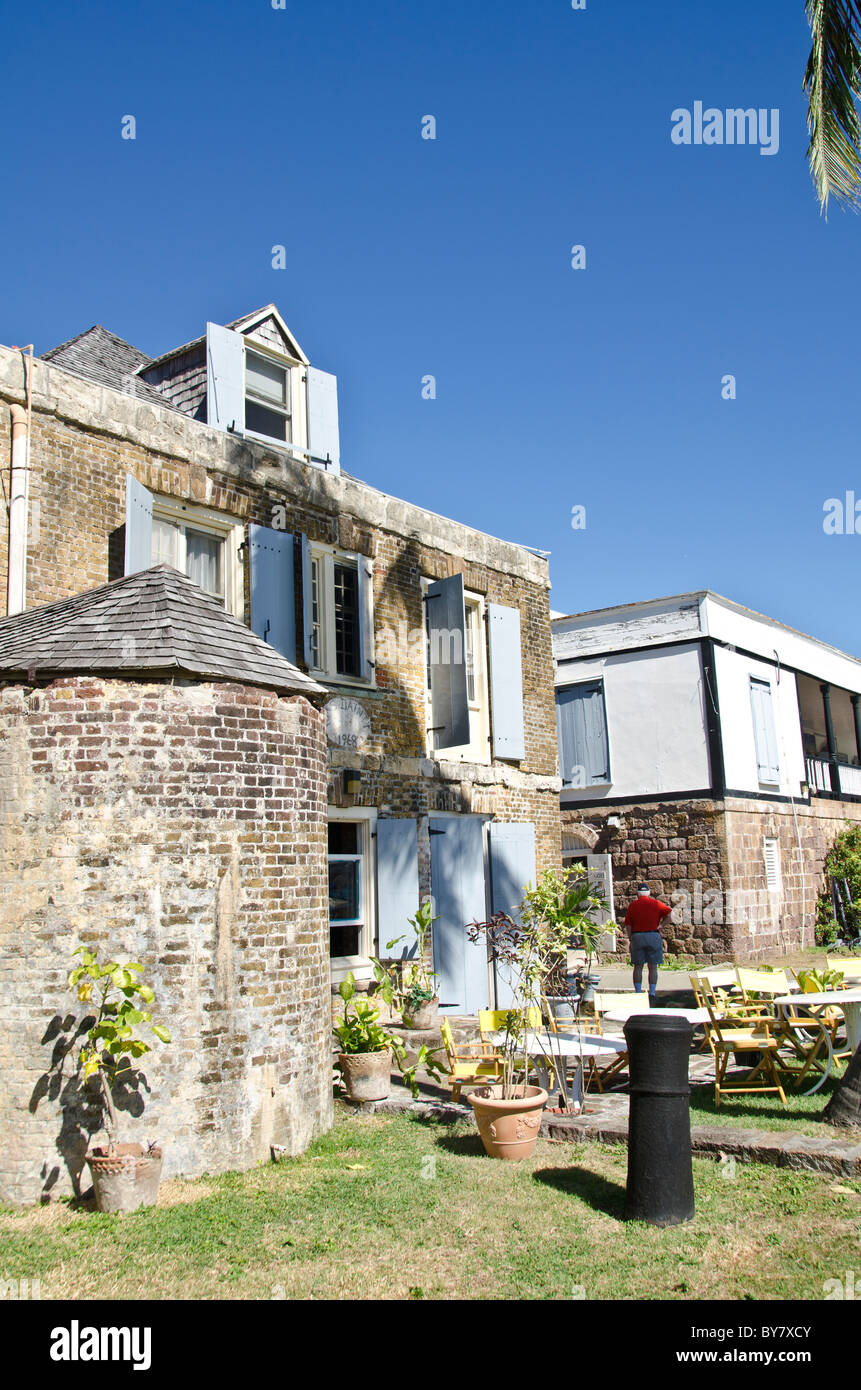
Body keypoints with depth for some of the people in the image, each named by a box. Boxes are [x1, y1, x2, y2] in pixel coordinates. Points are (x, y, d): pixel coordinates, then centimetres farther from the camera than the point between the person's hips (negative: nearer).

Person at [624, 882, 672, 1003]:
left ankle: (638, 993, 4)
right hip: (653, 936, -1)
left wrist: (631, 939, 9)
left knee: (638, 967, 6)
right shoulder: (656, 903, 3)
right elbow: (669, 913, -8)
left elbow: (628, 925, 2)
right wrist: (660, 924, 2)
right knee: (653, 967, 3)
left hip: (637, 937, 1)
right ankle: (652, 994, 0)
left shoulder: (633, 905, 5)